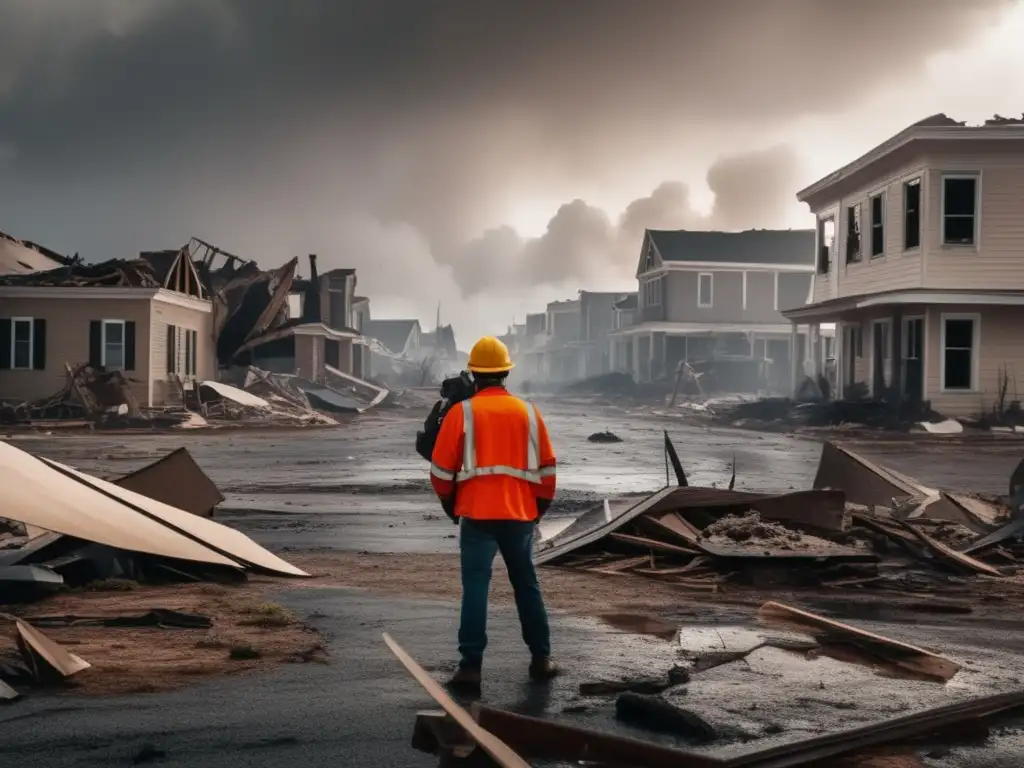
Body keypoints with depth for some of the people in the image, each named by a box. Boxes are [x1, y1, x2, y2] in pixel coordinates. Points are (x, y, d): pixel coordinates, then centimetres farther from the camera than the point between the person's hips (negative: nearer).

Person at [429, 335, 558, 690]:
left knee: (475, 587, -1)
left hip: (477, 514, -3)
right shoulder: (528, 412, 6)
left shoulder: (462, 412, -4)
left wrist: (450, 504, 15)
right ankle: (541, 659, 22)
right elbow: (546, 469, 9)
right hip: (520, 514, 3)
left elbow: (442, 468, -2)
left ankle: (471, 666, -7)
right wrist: (539, 508, 21)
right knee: (527, 585, 16)